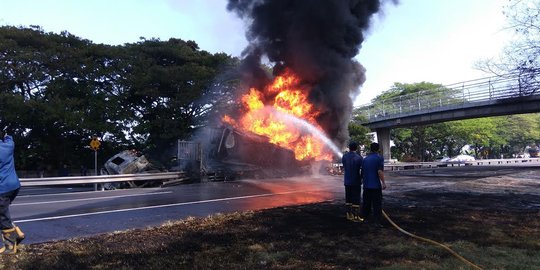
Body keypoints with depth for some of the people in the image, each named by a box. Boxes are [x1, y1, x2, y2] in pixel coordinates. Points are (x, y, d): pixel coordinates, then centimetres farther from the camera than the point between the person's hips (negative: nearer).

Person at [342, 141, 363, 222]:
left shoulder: (344, 156, 0)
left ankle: (349, 215, 19)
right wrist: (362, 178, 7)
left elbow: (344, 167, 6)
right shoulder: (358, 157, -13)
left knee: (348, 198, 13)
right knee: (356, 199, 1)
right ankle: (356, 216, 3)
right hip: (356, 181, -4)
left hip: (347, 181, 5)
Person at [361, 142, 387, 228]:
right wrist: (383, 183, -14)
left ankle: (363, 218, 22)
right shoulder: (379, 158, -7)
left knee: (366, 203, 15)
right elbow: (380, 171, -18)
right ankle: (377, 221, -2)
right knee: (377, 204, -1)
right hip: (376, 185, -5)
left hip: (366, 185, 6)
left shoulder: (365, 159, 11)